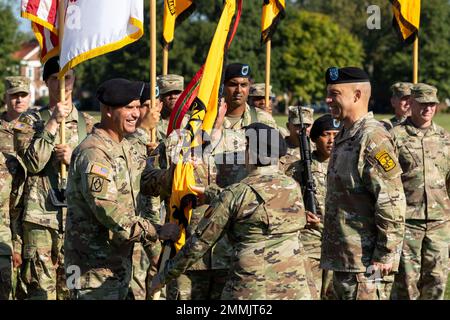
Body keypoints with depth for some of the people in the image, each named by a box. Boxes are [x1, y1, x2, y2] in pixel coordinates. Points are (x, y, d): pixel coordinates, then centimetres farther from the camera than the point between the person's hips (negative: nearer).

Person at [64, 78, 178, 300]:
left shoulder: (125, 145, 10)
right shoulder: (93, 154, -21)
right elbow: (111, 213, -26)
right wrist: (158, 232, -20)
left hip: (119, 261, 10)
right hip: (94, 265, -10)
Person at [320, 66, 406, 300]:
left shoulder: (373, 140, -17)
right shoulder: (343, 137, 15)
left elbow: (393, 204, -20)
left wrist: (384, 256, -20)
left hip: (366, 263, -10)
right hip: (342, 259, 10)